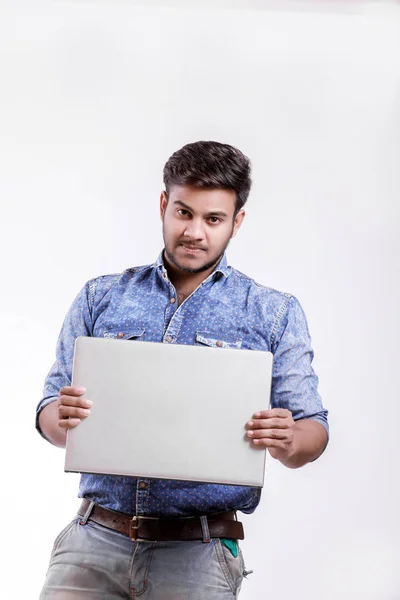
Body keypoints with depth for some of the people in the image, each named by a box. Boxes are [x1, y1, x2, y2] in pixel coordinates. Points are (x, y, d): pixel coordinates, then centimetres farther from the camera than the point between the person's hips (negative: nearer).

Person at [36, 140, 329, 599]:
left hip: (197, 554, -1)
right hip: (95, 538, 2)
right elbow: (51, 415, 10)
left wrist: (289, 443, -19)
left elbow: (313, 431, 4)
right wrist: (64, 418, -13)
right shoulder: (100, 298, 11)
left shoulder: (275, 314, 6)